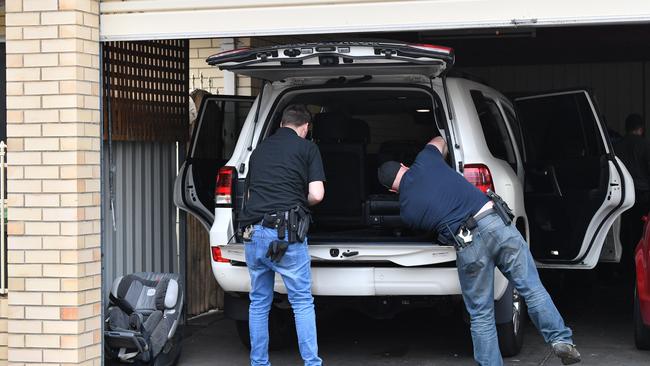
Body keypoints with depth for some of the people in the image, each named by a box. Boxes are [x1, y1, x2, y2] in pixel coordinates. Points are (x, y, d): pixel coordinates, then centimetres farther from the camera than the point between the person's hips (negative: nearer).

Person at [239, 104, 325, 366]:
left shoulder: (260, 150, 20)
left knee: (259, 302, 14)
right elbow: (316, 195, -5)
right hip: (286, 233, -5)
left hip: (254, 231, 5)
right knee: (302, 302, 3)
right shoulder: (307, 148, 4)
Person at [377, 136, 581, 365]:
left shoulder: (406, 211, 9)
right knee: (532, 289, 8)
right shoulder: (425, 161, 12)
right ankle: (561, 340, 1)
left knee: (481, 316, 10)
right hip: (498, 223, 2)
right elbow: (440, 141, 35)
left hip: (468, 245, -2)